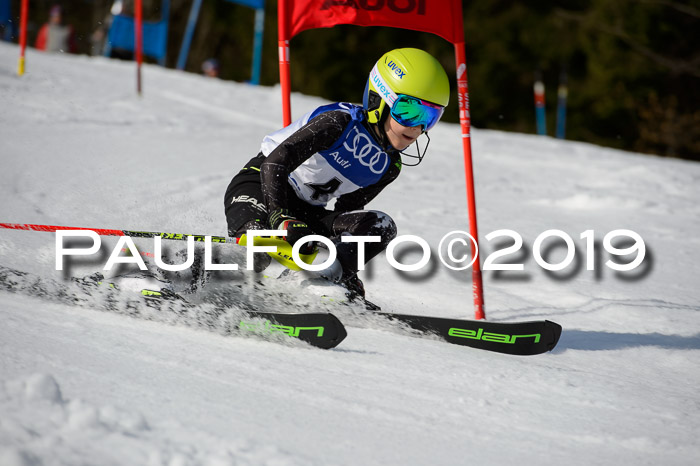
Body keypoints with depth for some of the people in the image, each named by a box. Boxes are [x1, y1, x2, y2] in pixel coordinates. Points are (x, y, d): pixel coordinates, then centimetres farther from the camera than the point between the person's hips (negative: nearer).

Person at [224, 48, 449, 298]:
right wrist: (282, 219, -44)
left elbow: (348, 210, 10)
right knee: (256, 251, -38)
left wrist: (343, 264, -3)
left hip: (307, 211, 7)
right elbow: (275, 163, -31)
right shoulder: (341, 121, -22)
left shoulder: (389, 165, 1)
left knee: (381, 226, -17)